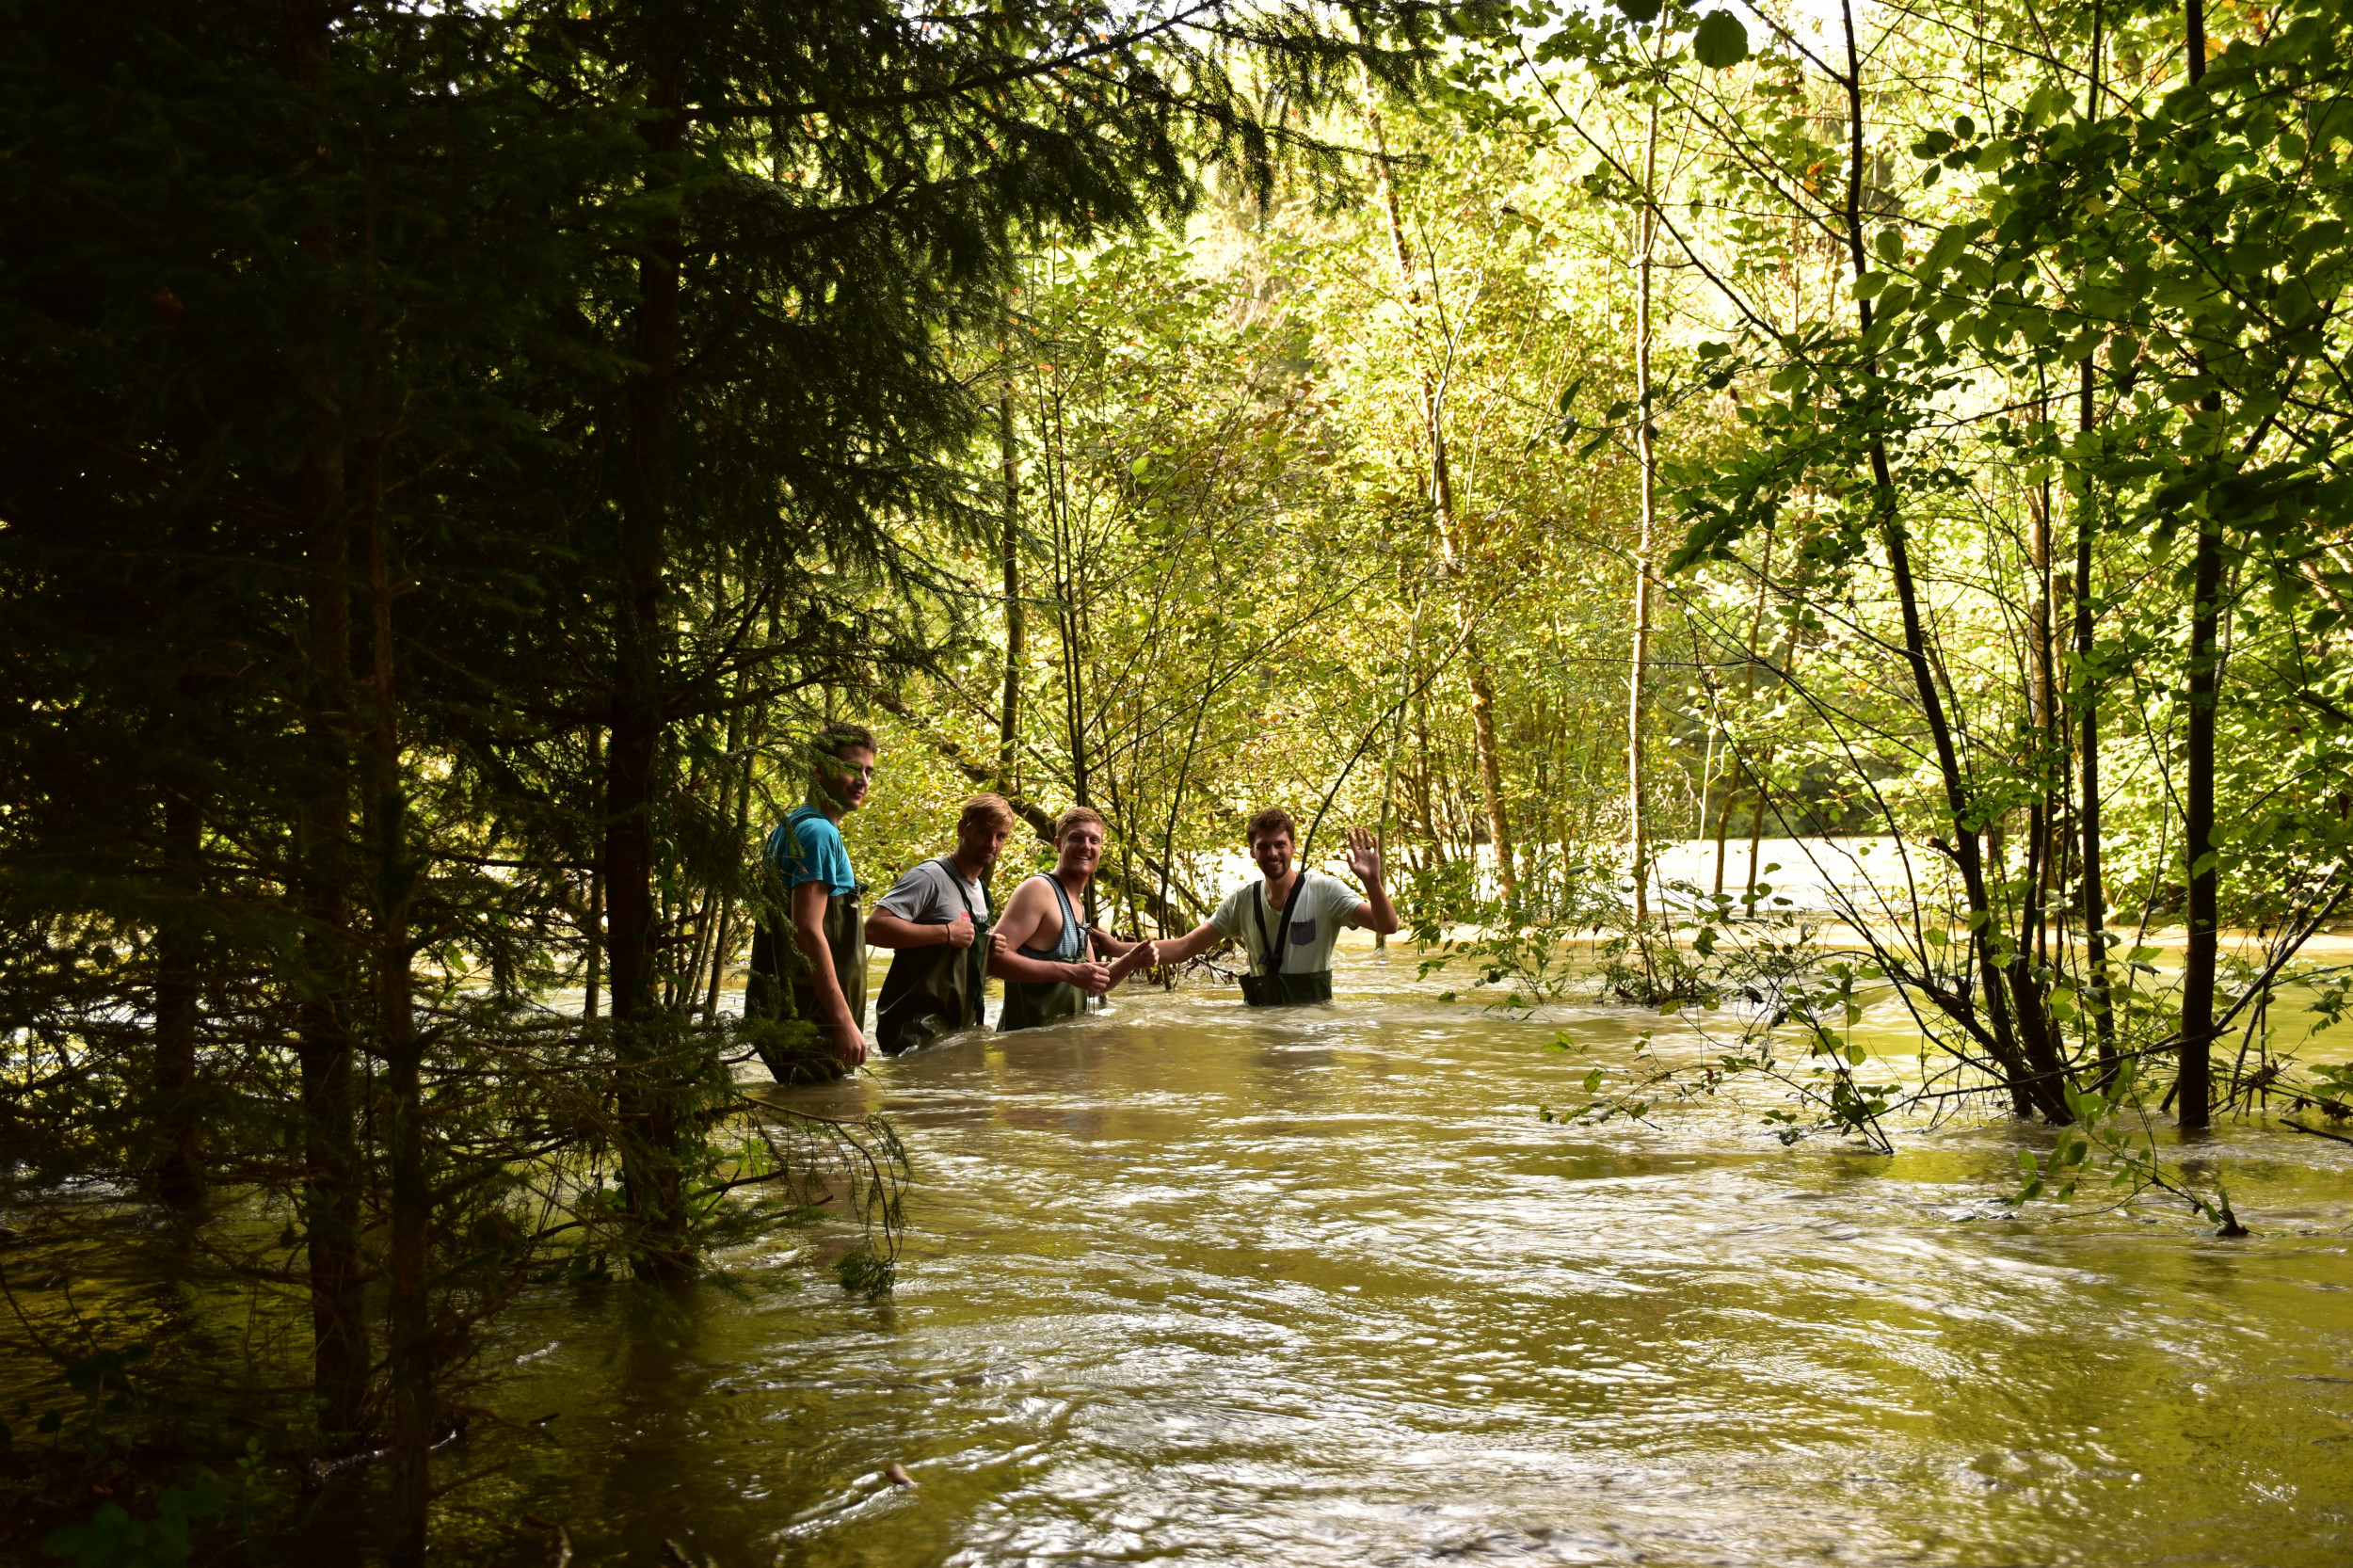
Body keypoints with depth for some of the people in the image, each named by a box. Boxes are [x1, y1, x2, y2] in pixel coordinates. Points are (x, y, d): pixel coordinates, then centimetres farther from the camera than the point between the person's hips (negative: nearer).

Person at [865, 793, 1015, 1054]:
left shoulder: (979, 890, 18)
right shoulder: (930, 877, -12)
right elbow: (874, 928, -24)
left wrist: (990, 952, 6)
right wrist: (947, 933, -21)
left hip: (957, 1028, 9)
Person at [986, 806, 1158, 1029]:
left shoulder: (1078, 906, 15)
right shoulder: (1038, 889, -10)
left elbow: (1092, 985, 20)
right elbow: (993, 956, -23)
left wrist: (1131, 961, 2)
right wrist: (1069, 972, -24)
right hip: (1028, 1037, -8)